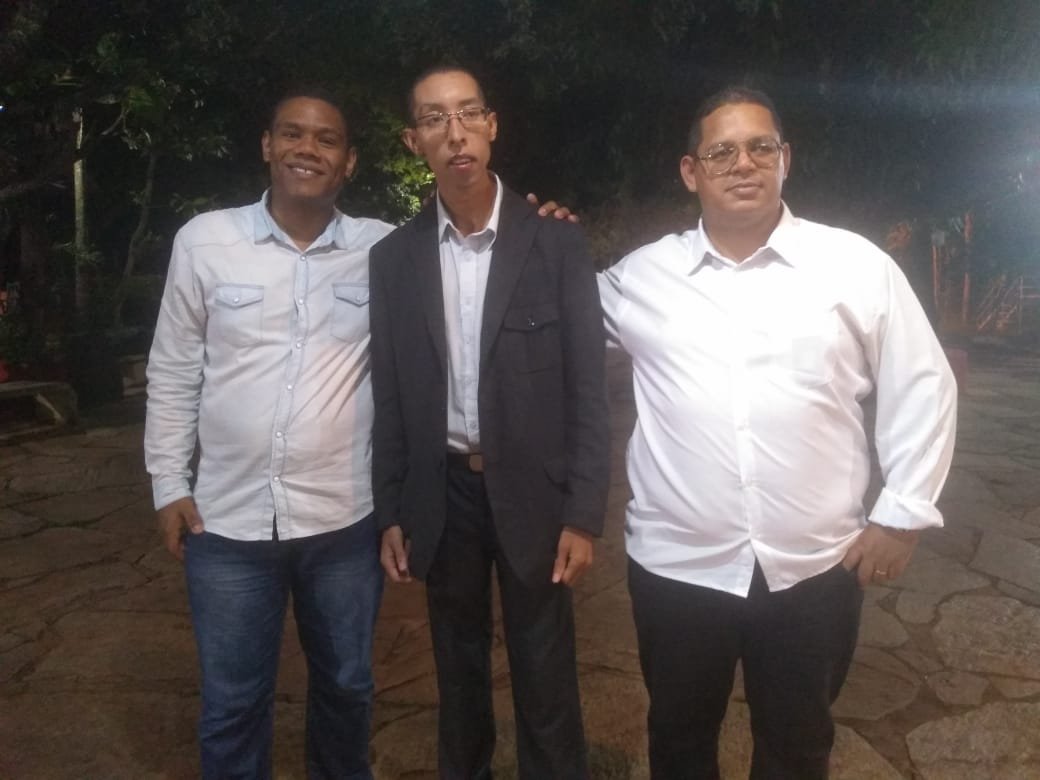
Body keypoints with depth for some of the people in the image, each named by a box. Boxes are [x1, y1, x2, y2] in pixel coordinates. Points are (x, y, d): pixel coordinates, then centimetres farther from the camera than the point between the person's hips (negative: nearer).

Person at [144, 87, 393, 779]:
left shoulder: (385, 249, -4)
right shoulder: (205, 240, -2)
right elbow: (172, 372, 4)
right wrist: (169, 483, 4)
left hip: (345, 518, 1)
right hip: (227, 519, 0)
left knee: (346, 684, 21)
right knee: (232, 703, 15)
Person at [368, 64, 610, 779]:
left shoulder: (555, 242, -7)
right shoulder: (394, 256, 1)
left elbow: (588, 387, -7)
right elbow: (390, 397, 4)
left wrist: (584, 513, -10)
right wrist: (391, 512, 4)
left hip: (531, 492, -2)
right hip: (442, 493, 3)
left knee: (546, 681, 11)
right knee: (458, 671, 20)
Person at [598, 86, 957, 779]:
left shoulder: (858, 265, -3)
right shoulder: (639, 275, 1)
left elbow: (922, 387, 2)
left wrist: (904, 513, -1)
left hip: (814, 567, 0)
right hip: (676, 565, 1)